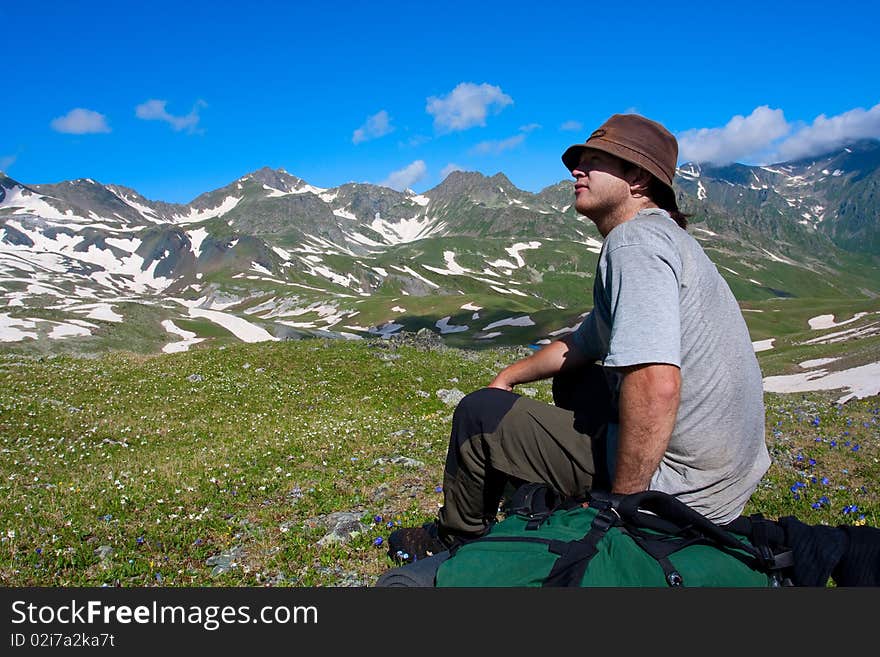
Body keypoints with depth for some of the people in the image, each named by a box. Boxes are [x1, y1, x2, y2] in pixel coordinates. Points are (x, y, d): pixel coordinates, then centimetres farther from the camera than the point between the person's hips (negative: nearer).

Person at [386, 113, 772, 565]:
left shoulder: (635, 241, -19)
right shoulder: (666, 238, 14)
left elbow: (657, 385, -33)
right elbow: (581, 346, 24)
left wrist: (621, 501, -22)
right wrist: (510, 375, 28)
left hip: (676, 486, -10)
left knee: (480, 414, -3)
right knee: (570, 378, 29)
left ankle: (456, 538, 24)